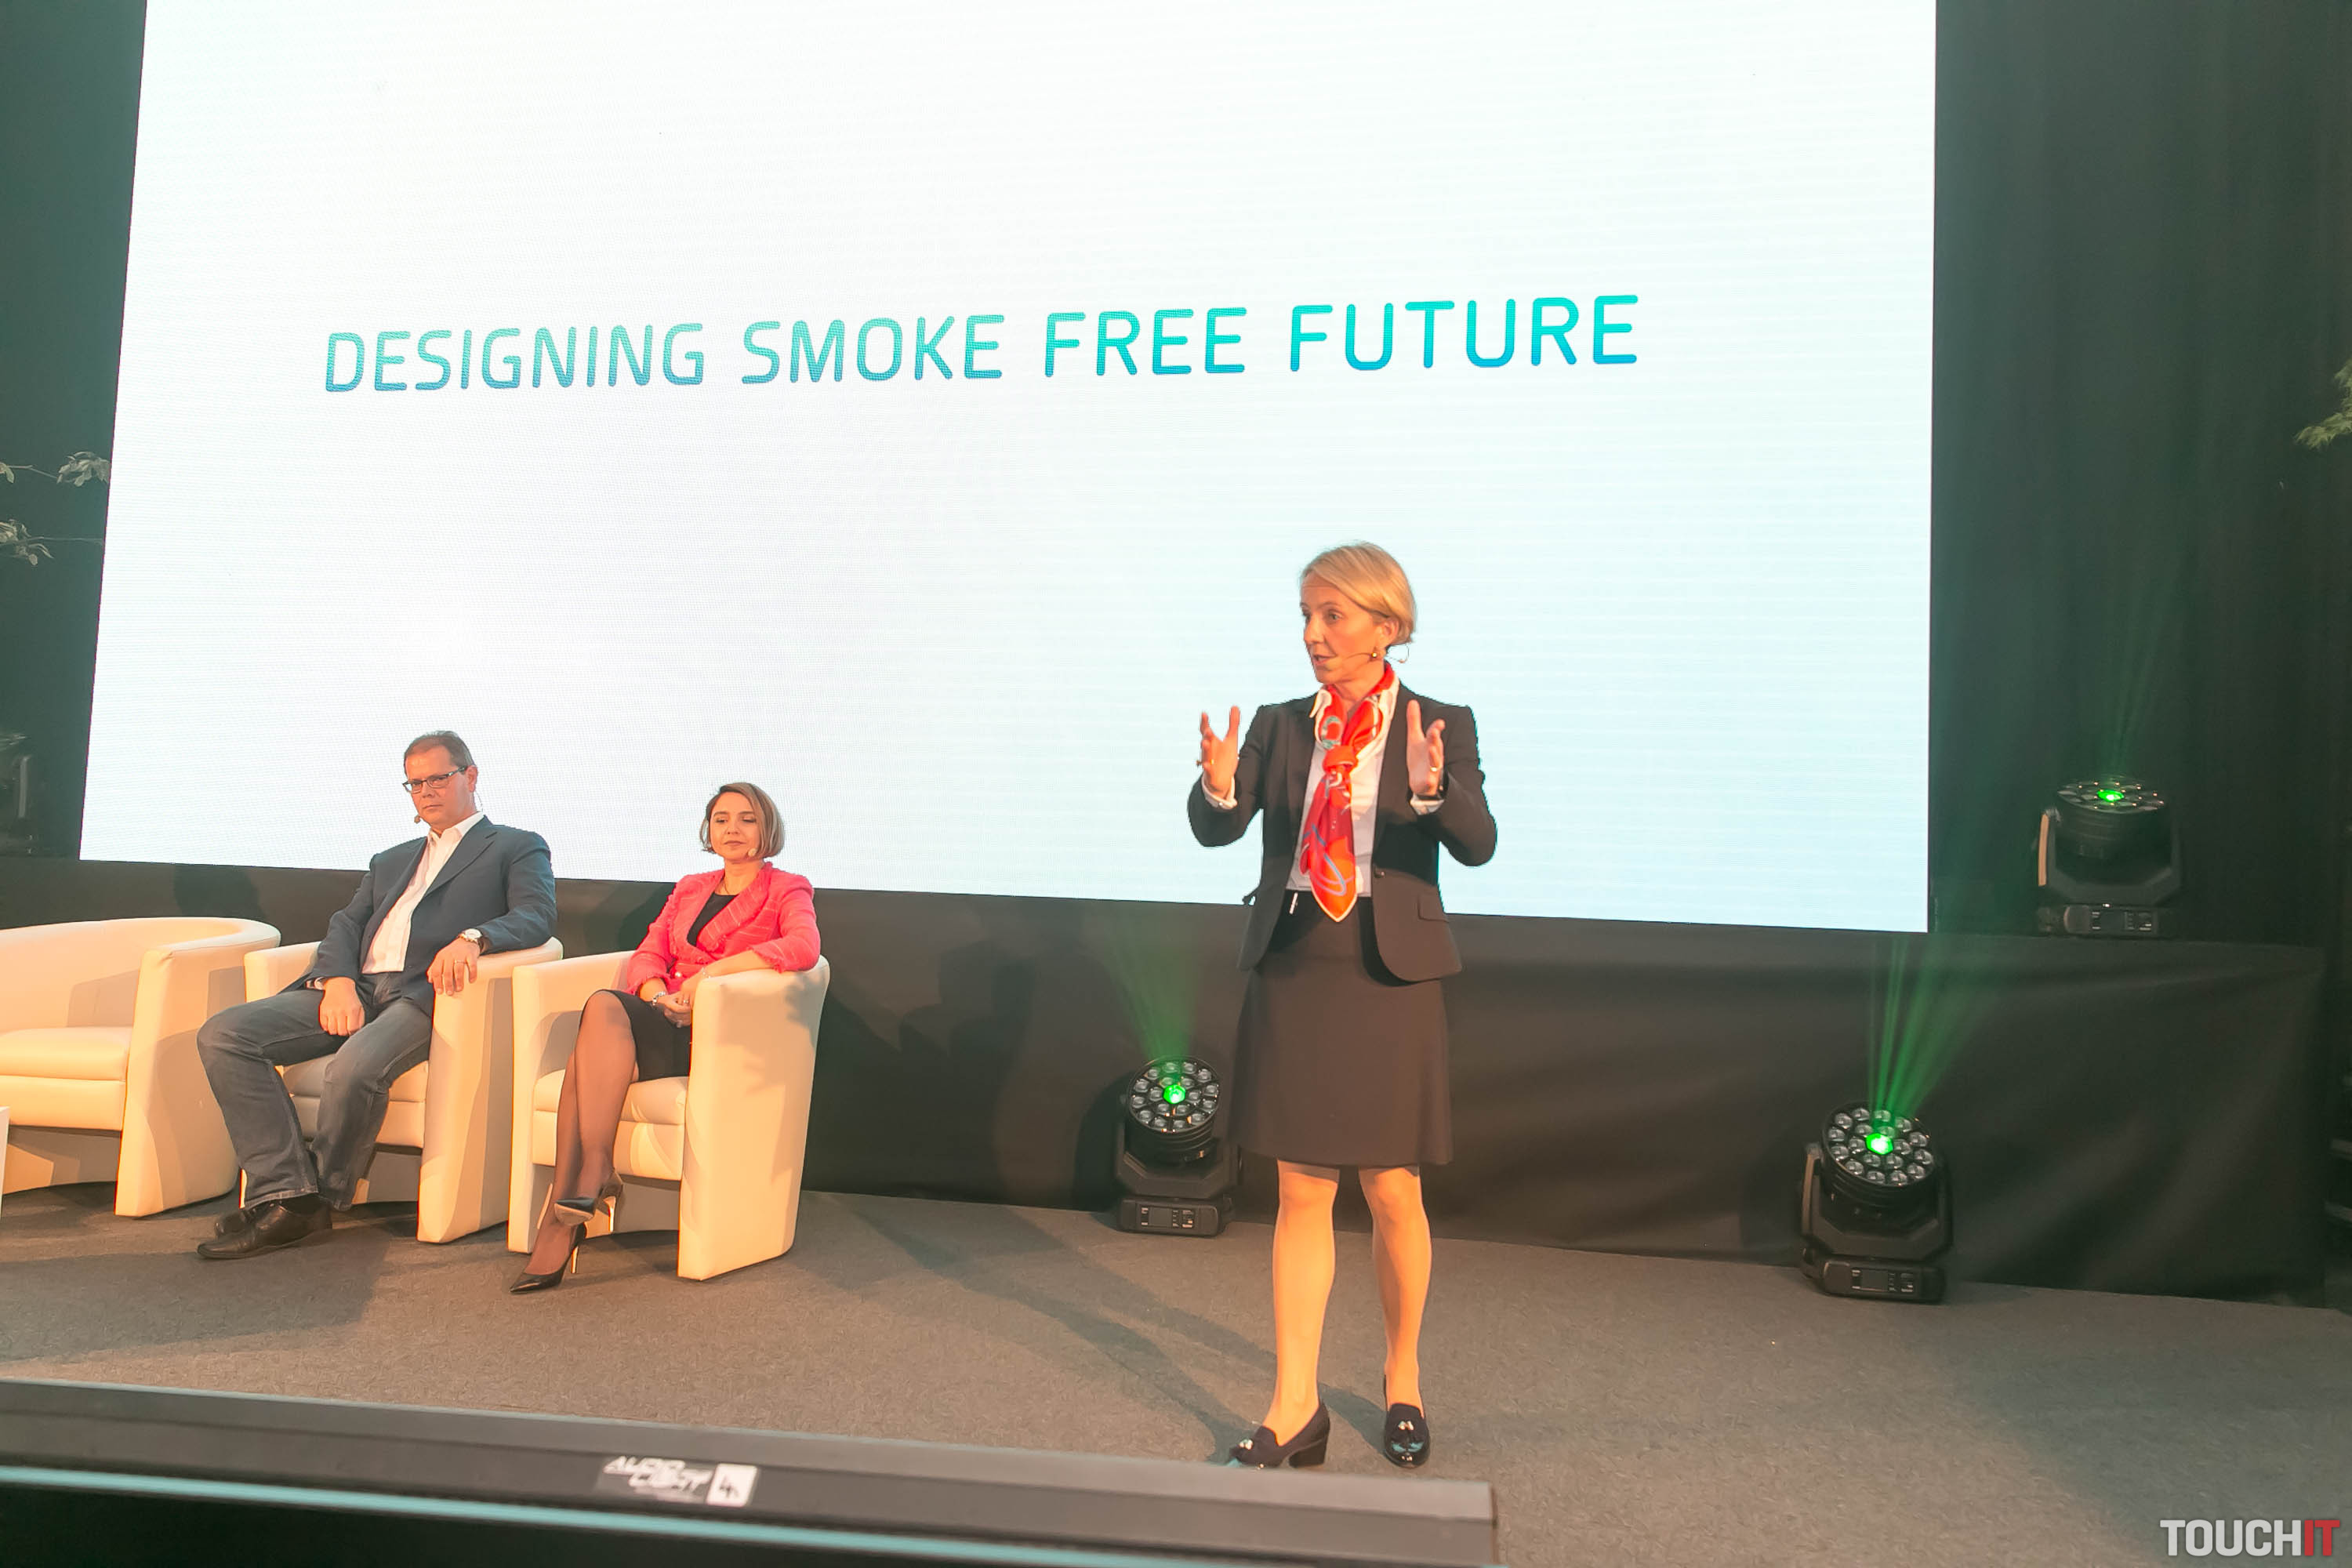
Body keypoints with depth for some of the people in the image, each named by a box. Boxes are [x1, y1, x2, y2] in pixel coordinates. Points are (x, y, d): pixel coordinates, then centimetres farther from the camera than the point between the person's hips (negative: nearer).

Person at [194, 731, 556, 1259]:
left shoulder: (517, 848, 15)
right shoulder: (391, 861, 34)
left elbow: (537, 916, -3)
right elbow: (347, 923, 20)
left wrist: (472, 937, -25)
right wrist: (337, 981, -4)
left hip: (424, 994, -6)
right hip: (355, 990, 7)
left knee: (356, 1068, -36)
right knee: (222, 1036, -16)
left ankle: (322, 1199, -10)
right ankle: (287, 1196, -20)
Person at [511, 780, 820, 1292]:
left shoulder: (787, 890, 10)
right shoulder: (689, 889, 28)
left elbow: (804, 946, -12)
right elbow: (648, 954, 18)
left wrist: (713, 971, -16)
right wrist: (657, 993, -5)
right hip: (666, 1021, 5)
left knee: (604, 1007, -31)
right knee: (604, 1008, -31)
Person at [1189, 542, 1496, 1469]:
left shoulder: (1440, 727, 0)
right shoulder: (1280, 726, 7)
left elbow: (1477, 844, -13)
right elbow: (1217, 830, -4)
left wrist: (1432, 789, -33)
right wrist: (1219, 789, -26)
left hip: (1388, 978, -2)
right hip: (1292, 973, 2)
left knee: (1392, 1194, 6)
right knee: (1301, 1194, 6)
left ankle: (1403, 1380, 29)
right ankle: (1296, 1405, 13)